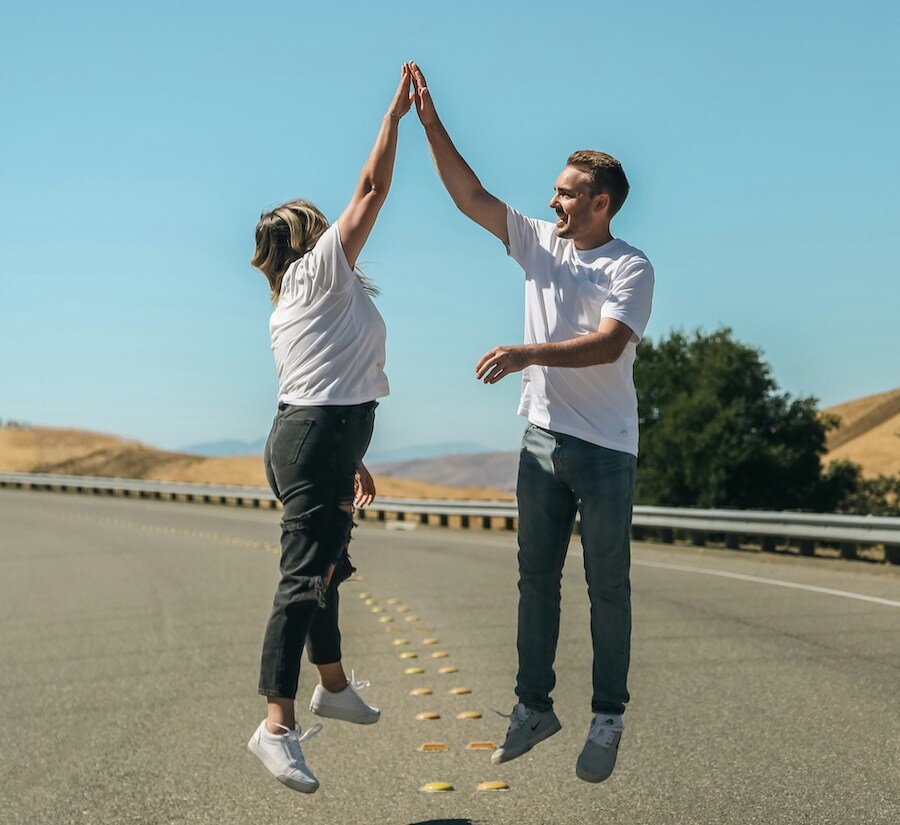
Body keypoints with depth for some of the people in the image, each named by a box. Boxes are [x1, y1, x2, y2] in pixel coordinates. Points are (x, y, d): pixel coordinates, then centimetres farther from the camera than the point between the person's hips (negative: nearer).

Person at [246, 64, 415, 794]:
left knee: (326, 569, 21)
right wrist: (396, 112, 3)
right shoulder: (321, 271, -3)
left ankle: (333, 685, 36)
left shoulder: (293, 306, 22)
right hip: (320, 438, -10)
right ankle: (278, 724, -23)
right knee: (304, 578, -17)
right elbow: (373, 189, -5)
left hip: (308, 435, 10)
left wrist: (352, 460, 24)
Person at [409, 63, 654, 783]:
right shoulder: (539, 243, 7)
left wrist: (530, 354, -34)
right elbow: (471, 195, 6)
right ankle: (534, 705, 23)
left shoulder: (631, 267, -9)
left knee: (608, 588, 4)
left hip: (605, 450, -6)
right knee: (536, 578, 11)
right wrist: (431, 124, -2)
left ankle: (608, 720, 14)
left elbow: (608, 343, -23)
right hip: (542, 439, 6)